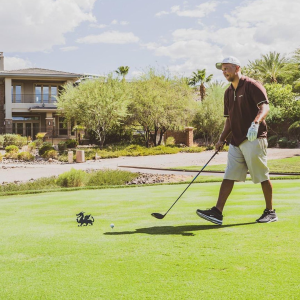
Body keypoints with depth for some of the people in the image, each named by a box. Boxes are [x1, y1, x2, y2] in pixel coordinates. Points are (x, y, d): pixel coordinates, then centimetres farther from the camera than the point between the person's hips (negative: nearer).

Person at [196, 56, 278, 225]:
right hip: (236, 141, 8)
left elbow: (265, 107, -19)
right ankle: (217, 212, -3)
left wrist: (255, 123, -37)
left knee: (262, 177, 1)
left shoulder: (252, 86, -7)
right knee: (229, 176, 1)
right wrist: (222, 139, 15)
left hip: (254, 139, -7)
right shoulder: (228, 93, 18)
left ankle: (270, 212, 13)